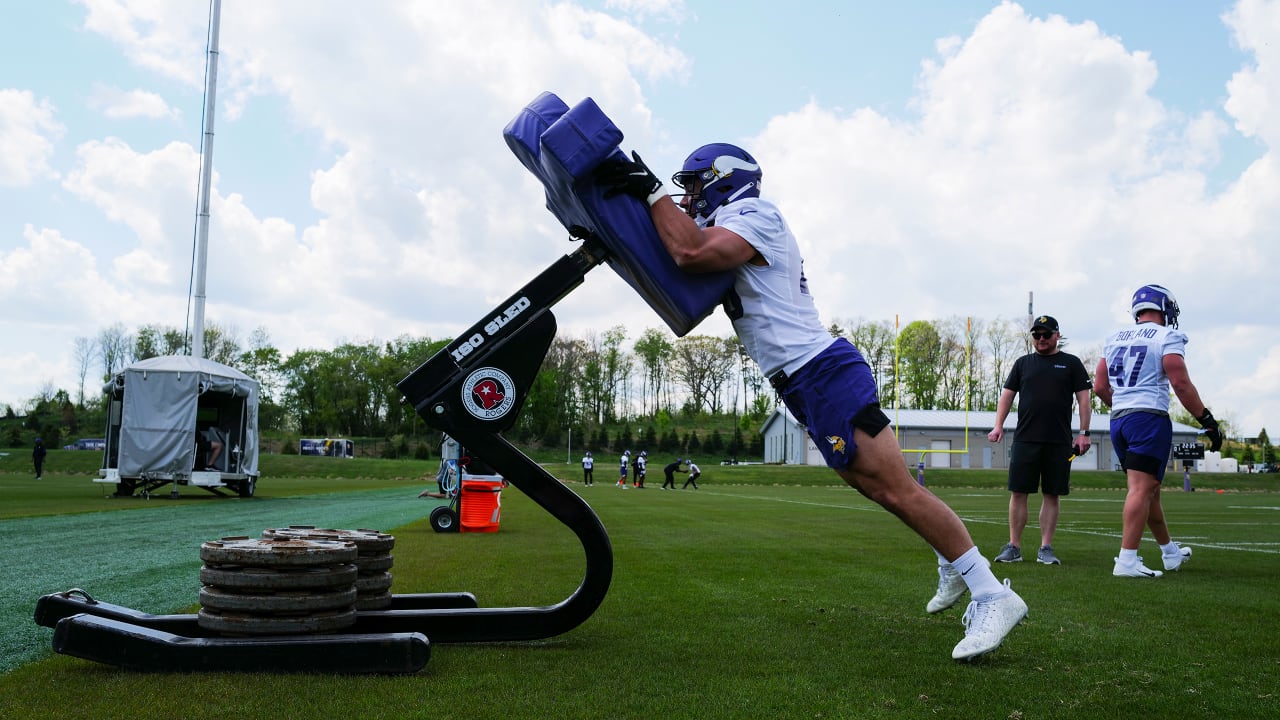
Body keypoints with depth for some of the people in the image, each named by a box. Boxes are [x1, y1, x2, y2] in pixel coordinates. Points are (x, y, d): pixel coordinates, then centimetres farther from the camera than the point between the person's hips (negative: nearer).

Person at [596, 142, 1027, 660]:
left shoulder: (751, 214, -10)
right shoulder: (730, 231, 20)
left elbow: (691, 253, -28)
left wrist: (651, 190, -17)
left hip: (823, 374, -10)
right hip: (809, 384, 10)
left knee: (896, 490, -9)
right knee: (876, 486, 18)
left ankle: (992, 596, -2)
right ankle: (954, 564, 33)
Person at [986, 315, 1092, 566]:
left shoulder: (1071, 363, 9)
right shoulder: (1023, 363, 14)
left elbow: (1083, 398, 5)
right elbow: (1007, 394, 12)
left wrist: (1084, 433, -3)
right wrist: (999, 425, 0)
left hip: (1059, 442, -1)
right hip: (1025, 439, 1)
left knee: (1052, 494, 2)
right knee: (1018, 492, -2)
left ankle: (1046, 548, 9)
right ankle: (1014, 547, 5)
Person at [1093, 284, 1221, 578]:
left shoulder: (1115, 340, 14)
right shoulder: (1167, 338, -4)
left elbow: (1099, 387, 13)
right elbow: (1181, 384, -13)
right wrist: (1208, 421, -7)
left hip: (1118, 420, 7)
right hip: (1149, 419, -7)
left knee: (1150, 489, 17)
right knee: (1142, 488, -9)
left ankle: (1171, 552, 31)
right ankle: (1127, 560, -14)